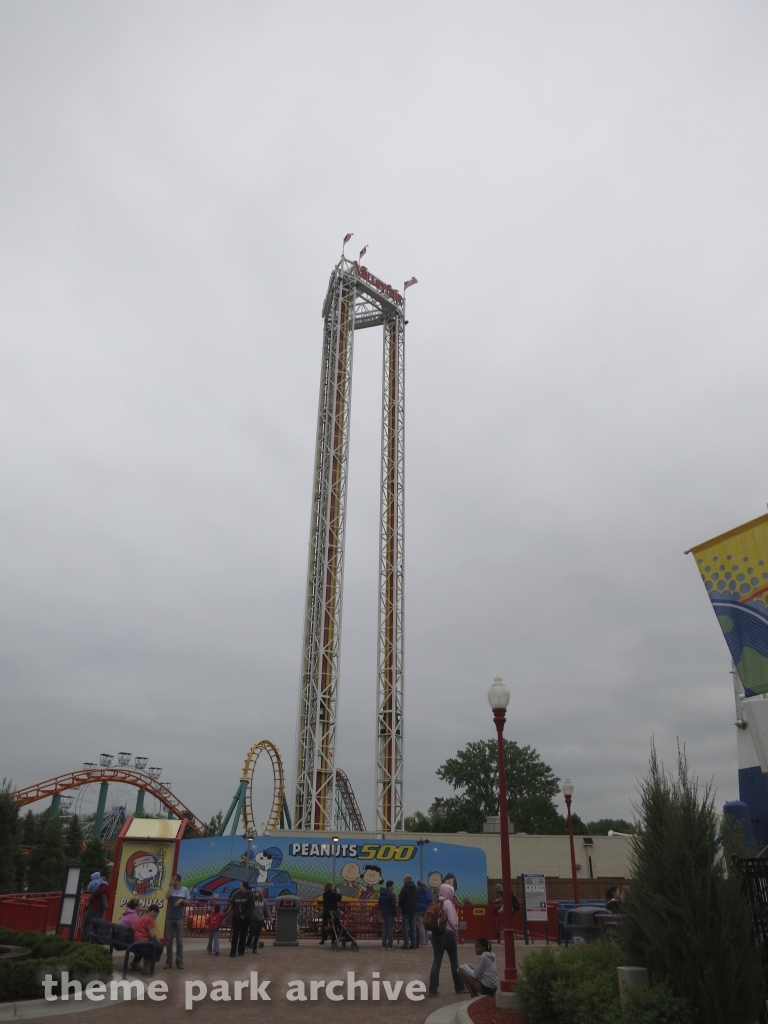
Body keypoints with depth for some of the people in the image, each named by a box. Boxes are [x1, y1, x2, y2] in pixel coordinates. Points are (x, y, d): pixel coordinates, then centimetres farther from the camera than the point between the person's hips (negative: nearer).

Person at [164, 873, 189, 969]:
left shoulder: (185, 889, 1)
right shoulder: (170, 889, 1)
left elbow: (187, 903, 5)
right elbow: (167, 897, -18)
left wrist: (181, 900, -15)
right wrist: (171, 885, -15)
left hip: (179, 918, -1)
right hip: (169, 918, 1)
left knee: (179, 941, 2)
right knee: (169, 940, 5)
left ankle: (180, 961, 8)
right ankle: (168, 961, 12)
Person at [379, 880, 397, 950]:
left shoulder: (381, 894, 9)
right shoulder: (391, 894, -15)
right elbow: (394, 906, -16)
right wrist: (395, 915, -11)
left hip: (384, 913, 7)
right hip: (390, 913, -7)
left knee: (384, 928, 12)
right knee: (390, 928, -1)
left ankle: (383, 945, 12)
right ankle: (389, 945, -1)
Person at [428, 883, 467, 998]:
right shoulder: (448, 903, -12)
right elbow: (453, 921, -15)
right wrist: (455, 929, 3)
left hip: (436, 933, 6)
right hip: (447, 933, -6)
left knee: (436, 961, 6)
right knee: (454, 961, 8)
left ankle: (433, 989, 2)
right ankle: (460, 988, 19)